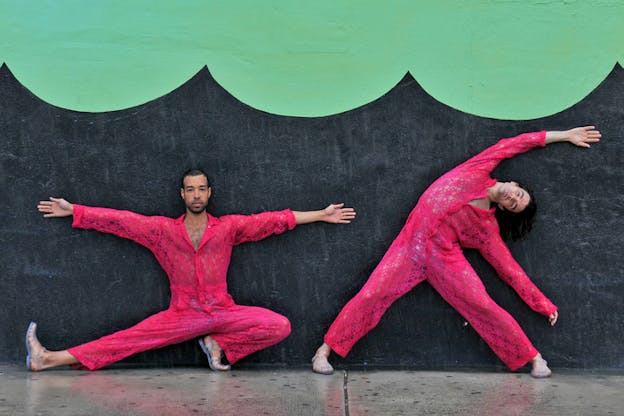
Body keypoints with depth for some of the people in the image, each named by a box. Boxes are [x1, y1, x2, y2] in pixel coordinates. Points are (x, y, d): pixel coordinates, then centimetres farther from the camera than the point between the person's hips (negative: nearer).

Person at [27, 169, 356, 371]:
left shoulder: (229, 227, 3)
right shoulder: (163, 230, 6)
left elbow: (275, 220, 3)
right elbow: (119, 220, 6)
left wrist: (322, 215, 3)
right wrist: (73, 211, 4)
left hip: (223, 313, 0)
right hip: (182, 315, 0)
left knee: (279, 326, -22)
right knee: (129, 339, -16)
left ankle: (220, 344, -8)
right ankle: (49, 359, -21)